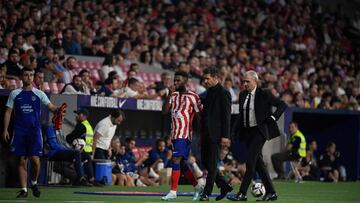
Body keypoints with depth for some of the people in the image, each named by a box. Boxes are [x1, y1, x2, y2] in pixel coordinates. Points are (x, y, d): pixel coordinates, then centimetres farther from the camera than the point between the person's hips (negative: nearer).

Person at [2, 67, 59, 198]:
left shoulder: (39, 94, 6)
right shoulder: (15, 94, 8)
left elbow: (51, 107, -1)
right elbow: (8, 112, 8)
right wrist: (5, 130, 0)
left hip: (35, 131, -1)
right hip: (20, 132, 1)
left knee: (35, 159, -9)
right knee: (22, 161, 1)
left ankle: (34, 182, 16)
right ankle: (24, 189, 6)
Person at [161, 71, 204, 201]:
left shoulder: (192, 96, -4)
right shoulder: (174, 95, 13)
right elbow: (165, 111, 2)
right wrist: (170, 94, -7)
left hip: (185, 134, -7)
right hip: (175, 133, 7)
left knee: (176, 160, -17)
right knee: (182, 163, 11)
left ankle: (173, 192, -18)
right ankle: (198, 188, 24)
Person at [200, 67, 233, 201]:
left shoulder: (223, 93, -9)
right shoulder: (209, 92, 17)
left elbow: (226, 115, -13)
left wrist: (225, 136, -17)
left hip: (215, 134, -9)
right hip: (207, 134, 9)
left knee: (212, 164, -4)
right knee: (206, 162, 9)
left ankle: (207, 193, 1)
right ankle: (224, 186, 19)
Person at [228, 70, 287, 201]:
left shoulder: (264, 94, -7)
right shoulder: (242, 95, 11)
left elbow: (282, 105, -4)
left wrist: (272, 117, -13)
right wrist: (235, 132, 9)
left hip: (259, 131, -7)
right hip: (247, 132, 7)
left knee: (250, 162, -13)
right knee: (258, 162, 9)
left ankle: (242, 193, -13)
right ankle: (271, 193, 17)